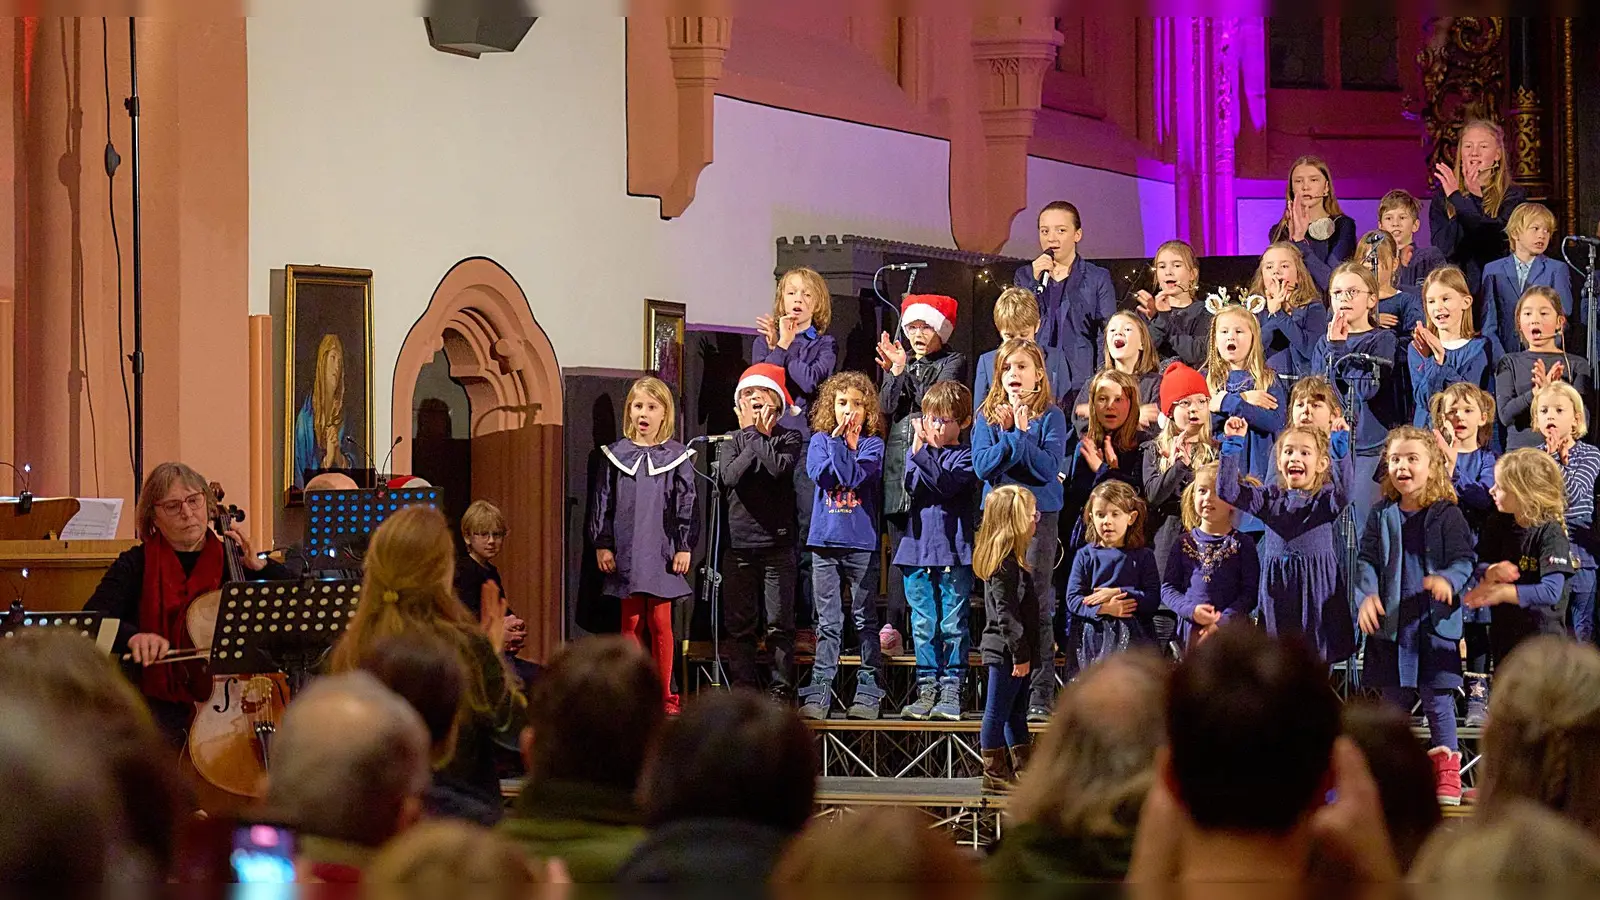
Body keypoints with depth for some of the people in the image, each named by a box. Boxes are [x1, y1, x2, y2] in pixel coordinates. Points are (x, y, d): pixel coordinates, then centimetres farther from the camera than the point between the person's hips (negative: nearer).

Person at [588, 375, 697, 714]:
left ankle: (664, 695, 7)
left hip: (663, 552, -2)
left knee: (660, 622, -1)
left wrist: (684, 547, -2)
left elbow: (687, 504, 2)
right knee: (631, 622, 4)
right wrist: (602, 544, 4)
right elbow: (602, 501, 8)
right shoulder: (616, 454, 6)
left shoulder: (678, 456, 2)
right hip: (626, 552, 2)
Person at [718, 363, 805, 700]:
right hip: (739, 543, 2)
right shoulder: (731, 442, 11)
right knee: (739, 624, 4)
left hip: (777, 542, -2)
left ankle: (780, 690, 3)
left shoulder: (788, 437, 4)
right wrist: (751, 436, -4)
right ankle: (743, 691, 9)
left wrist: (756, 433, -4)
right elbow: (730, 476, -9)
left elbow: (780, 467, -16)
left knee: (779, 624, -2)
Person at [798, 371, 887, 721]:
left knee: (866, 620, 2)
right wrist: (838, 440, -8)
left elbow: (855, 476, -13)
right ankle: (819, 691, 4)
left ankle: (869, 692, 5)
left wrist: (843, 443, -12)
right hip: (825, 540, 2)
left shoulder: (873, 444, 3)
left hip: (861, 542, -2)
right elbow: (819, 473, -8)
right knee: (828, 623, 4)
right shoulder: (820, 440, 10)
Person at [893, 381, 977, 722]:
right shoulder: (914, 452, 11)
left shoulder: (965, 455, 0)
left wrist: (922, 454, -23)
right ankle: (927, 690, 12)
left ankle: (950, 690, 4)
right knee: (923, 626, 6)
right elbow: (911, 489, -5)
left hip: (954, 551, -3)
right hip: (917, 549, 3)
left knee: (953, 625, 0)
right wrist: (917, 448, -15)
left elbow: (947, 484, -17)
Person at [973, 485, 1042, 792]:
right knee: (998, 712, -2)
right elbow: (1005, 612, -21)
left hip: (1014, 651, 10)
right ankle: (995, 774, 4)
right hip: (1006, 651, -10)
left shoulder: (1016, 557, 14)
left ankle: (1023, 768, 24)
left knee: (1017, 713, 16)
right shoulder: (1005, 562, -19)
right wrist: (1020, 653, -21)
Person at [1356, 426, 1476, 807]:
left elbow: (1464, 560, -4)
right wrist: (1368, 596, -12)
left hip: (1435, 622, -3)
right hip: (1390, 621, 3)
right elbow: (1366, 559, 5)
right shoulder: (1382, 515, 6)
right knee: (1393, 700, 9)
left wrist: (1447, 580, -26)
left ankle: (1447, 776, 10)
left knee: (1437, 699, 0)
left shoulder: (1447, 515, -3)